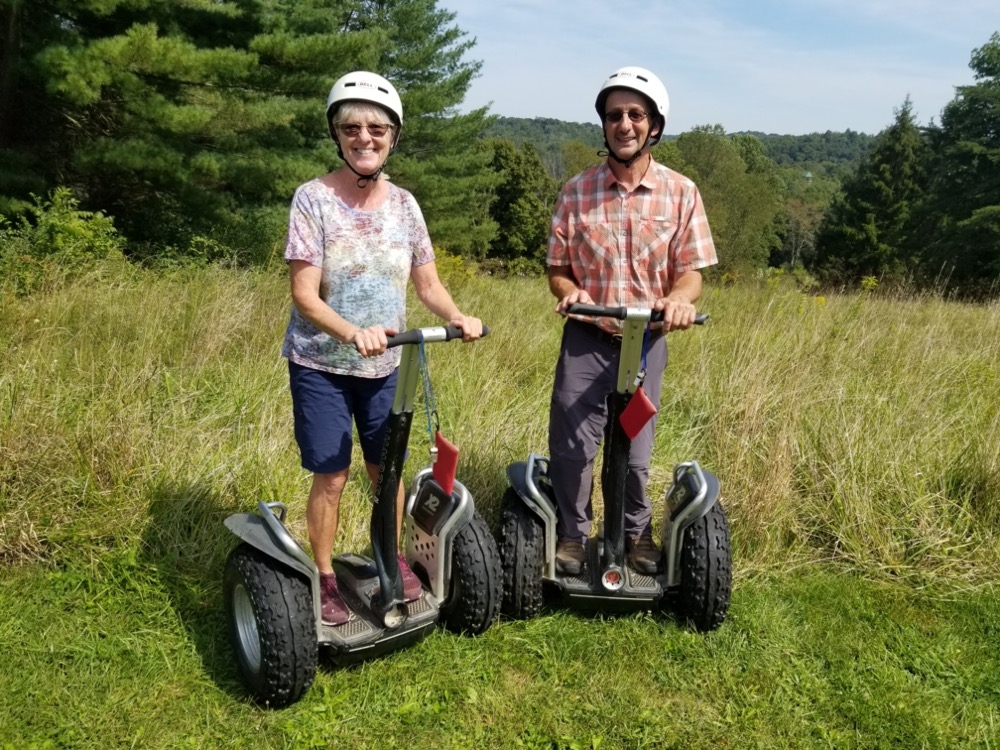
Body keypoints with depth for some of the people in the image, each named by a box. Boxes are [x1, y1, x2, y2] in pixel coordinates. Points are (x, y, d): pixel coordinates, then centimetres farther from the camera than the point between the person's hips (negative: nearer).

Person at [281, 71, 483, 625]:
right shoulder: (314, 198, -12)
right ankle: (324, 578, 22)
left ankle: (393, 559, 34)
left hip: (385, 366, 4)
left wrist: (457, 317, -16)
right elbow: (304, 296, -18)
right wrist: (353, 332, -35)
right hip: (321, 366, -3)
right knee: (332, 476, 2)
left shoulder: (403, 204, 1)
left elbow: (428, 284, 5)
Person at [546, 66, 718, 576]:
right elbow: (557, 267, 3)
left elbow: (691, 271, -2)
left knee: (635, 452, 9)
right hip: (585, 338, 0)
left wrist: (679, 298, -25)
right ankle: (572, 533, 24)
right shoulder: (576, 191, -1)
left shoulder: (680, 193, -2)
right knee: (570, 446, 1)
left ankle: (636, 532, 34)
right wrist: (568, 290, -20)